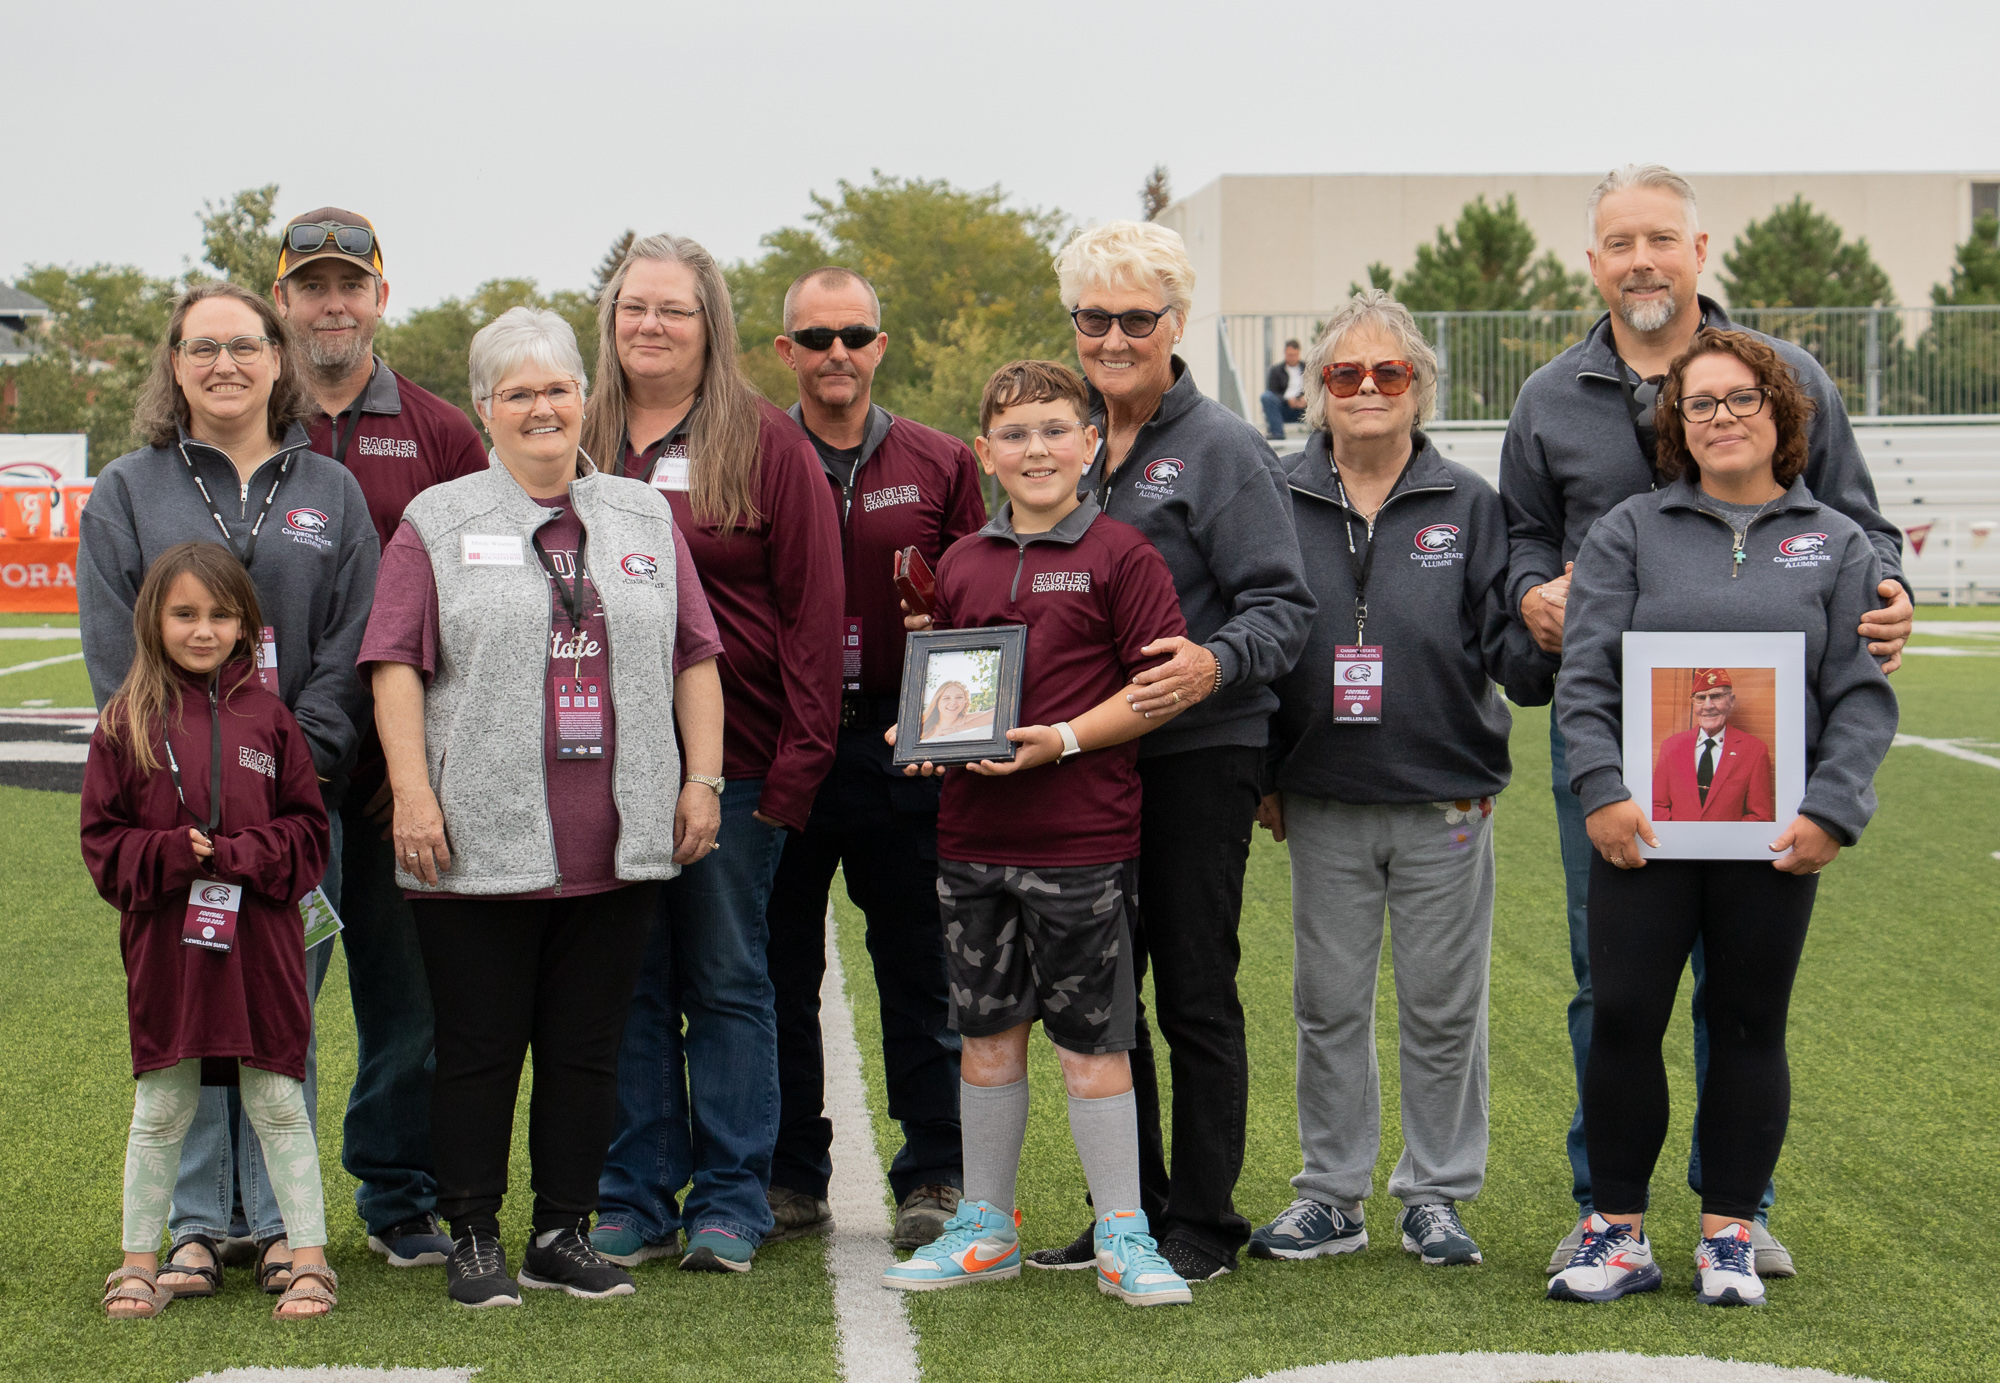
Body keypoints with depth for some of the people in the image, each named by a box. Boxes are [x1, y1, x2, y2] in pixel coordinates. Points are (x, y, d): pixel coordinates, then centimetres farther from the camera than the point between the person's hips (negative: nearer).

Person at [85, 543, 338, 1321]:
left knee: (277, 1102, 5)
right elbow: (104, 841, 1)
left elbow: (307, 830, 4)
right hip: (165, 943, 0)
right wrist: (172, 854, -16)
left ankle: (309, 1260, 10)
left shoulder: (267, 718, 3)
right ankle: (139, 1263, 19)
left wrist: (240, 856, -13)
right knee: (160, 1109, 8)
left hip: (259, 943, 0)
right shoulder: (127, 724, 1)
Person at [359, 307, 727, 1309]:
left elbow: (694, 659, 13)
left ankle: (564, 1235, 16)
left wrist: (702, 779, 4)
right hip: (482, 841, -3)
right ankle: (472, 1238, 11)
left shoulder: (644, 518, 15)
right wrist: (413, 794, -11)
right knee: (479, 1047, 2)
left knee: (588, 1046, 7)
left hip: (617, 844, 3)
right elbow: (397, 667, -2)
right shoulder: (437, 522, 5)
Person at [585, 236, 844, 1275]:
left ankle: (731, 1201, 11)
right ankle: (636, 1199, 14)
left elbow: (814, 604, -3)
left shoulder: (766, 445, 0)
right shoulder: (577, 446, 10)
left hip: (731, 759, -3)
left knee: (727, 980, 4)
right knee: (627, 983, 6)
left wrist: (801, 755, -10)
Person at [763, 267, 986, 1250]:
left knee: (918, 965, 4)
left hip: (902, 748, 0)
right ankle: (791, 1178, 16)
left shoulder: (942, 466, 8)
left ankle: (933, 1176, 13)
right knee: (780, 966, 6)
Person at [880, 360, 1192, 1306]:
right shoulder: (961, 564, 12)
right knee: (986, 1034, 12)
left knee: (1092, 1042, -1)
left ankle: (1122, 1236, 9)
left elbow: (1159, 688, -7)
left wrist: (1064, 739, -17)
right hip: (973, 835, 5)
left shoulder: (1120, 556, -3)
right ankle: (985, 1228, 23)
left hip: (1083, 837, -5)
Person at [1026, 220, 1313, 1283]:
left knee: (1195, 995, -1)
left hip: (1197, 756, -6)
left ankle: (1202, 1225, 8)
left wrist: (1216, 663, -29)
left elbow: (1282, 603, -11)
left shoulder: (1221, 448, -6)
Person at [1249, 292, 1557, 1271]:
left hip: (1444, 801, -1)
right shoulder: (1284, 503, 4)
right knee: (1329, 1003, 8)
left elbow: (1504, 645, -1)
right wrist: (1262, 776, 6)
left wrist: (1545, 641, -24)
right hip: (1324, 802, 1)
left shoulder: (1468, 506, 2)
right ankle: (1332, 1194, 18)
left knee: (1443, 1004, 5)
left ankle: (1436, 1194, 16)